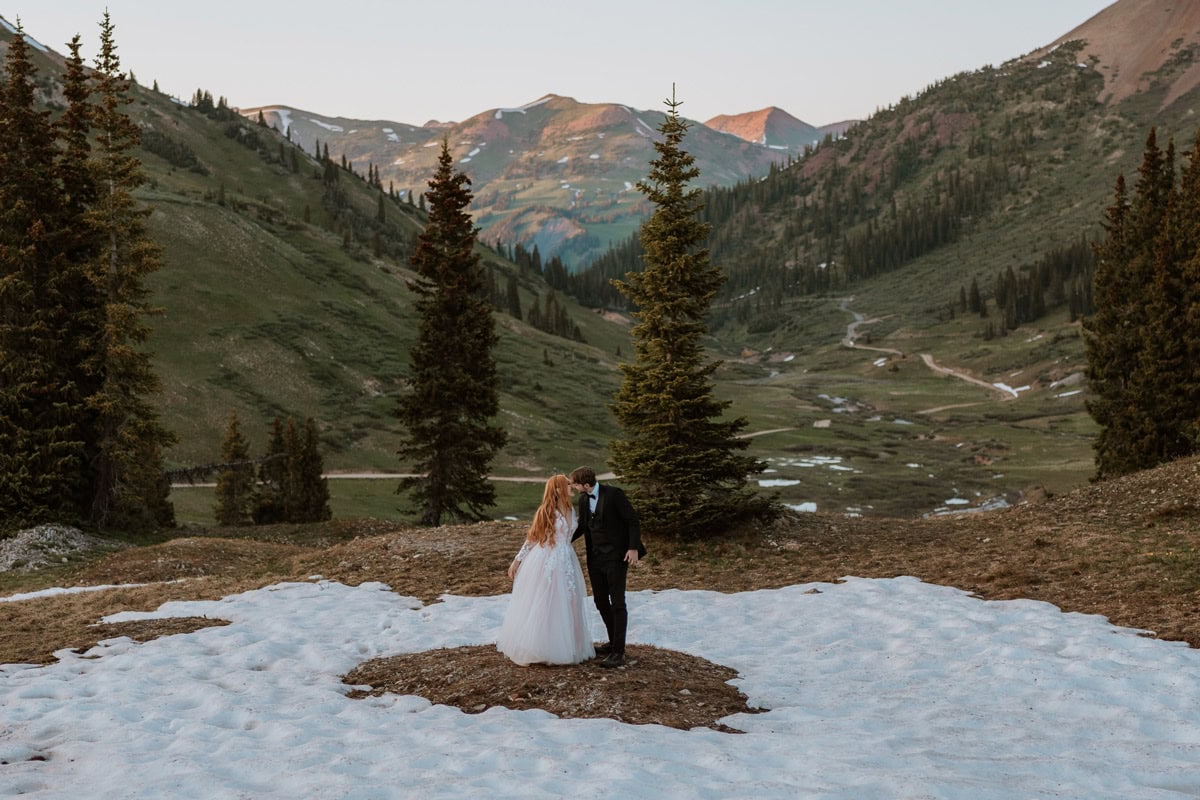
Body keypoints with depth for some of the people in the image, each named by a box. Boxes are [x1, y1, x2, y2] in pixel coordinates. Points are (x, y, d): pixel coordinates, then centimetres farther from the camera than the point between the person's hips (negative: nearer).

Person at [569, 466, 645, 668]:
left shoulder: (613, 494, -14)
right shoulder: (583, 500, 6)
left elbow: (633, 520, -12)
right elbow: (581, 527, 17)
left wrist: (633, 548, -18)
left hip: (616, 557, -7)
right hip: (595, 558, 7)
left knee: (617, 603, -5)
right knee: (600, 601, 13)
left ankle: (618, 653, -4)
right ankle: (613, 642, 29)